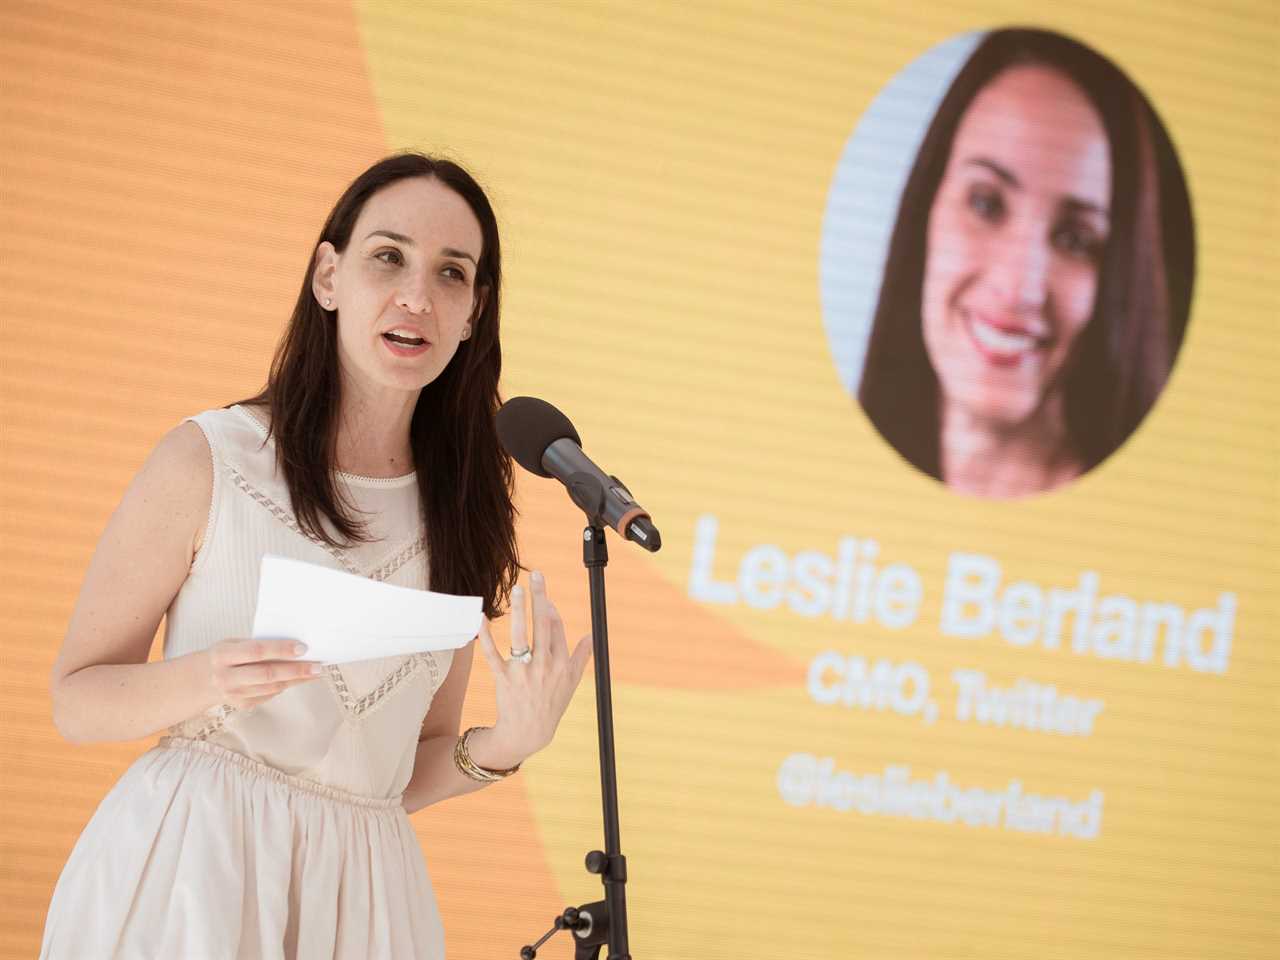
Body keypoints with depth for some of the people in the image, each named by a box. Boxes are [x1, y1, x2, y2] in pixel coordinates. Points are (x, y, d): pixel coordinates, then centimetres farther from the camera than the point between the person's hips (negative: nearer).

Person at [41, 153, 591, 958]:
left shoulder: (461, 513, 6)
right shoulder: (208, 461, -6)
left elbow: (410, 773, 11)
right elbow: (76, 699, -2)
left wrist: (508, 743, -8)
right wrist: (202, 682, -20)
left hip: (360, 892, 4)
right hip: (183, 870, -4)